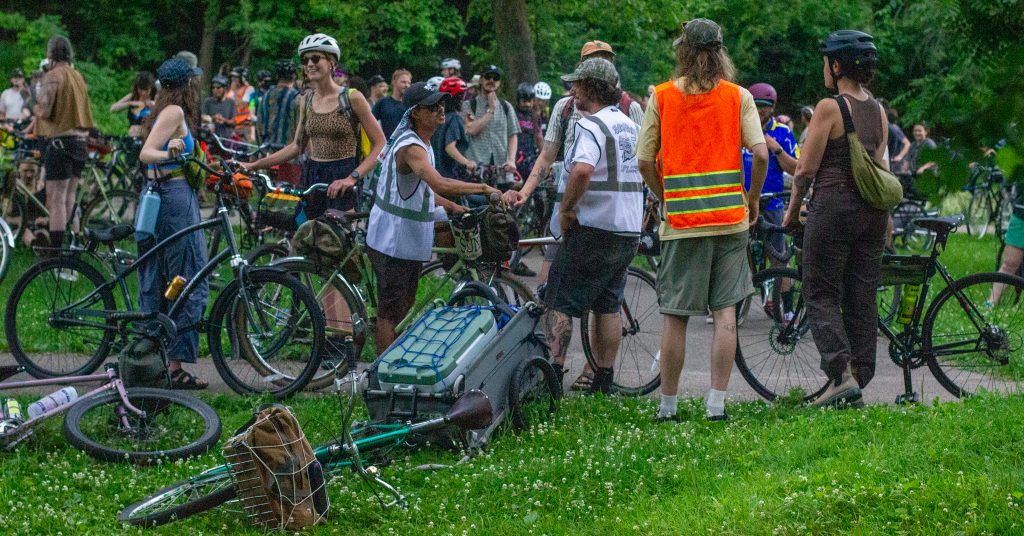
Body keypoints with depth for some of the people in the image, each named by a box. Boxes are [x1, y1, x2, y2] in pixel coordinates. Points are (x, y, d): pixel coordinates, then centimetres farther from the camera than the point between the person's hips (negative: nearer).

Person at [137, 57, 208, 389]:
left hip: (158, 197, 10)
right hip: (176, 197, -10)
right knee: (190, 282, -7)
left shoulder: (165, 111, 17)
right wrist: (169, 153, -40)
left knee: (155, 282, 12)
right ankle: (175, 366, -8)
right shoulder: (175, 112, -11)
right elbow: (145, 153, -21)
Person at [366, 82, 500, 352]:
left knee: (405, 304, 20)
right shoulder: (411, 147, -24)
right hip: (392, 239, -10)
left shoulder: (422, 142, 10)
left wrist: (451, 206, 10)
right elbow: (440, 184, -39)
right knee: (390, 311, -2)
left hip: (410, 238, 10)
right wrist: (484, 188, -33)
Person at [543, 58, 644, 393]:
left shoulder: (592, 126, -15)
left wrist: (565, 209, -20)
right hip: (628, 229, 9)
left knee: (560, 303, -2)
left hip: (592, 228, -9)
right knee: (608, 306, 11)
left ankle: (553, 371, -4)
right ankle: (604, 381, 12)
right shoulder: (630, 125, 15)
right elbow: (644, 171, 25)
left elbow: (582, 170, -32)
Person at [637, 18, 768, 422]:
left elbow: (644, 162, -2)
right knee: (725, 313, 5)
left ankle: (667, 406, 12)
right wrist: (753, 199, 8)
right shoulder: (738, 96, 0)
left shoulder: (661, 97, 0)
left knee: (675, 317, 6)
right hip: (729, 217, 1)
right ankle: (716, 404, 4)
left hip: (681, 219, 0)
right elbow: (761, 154, -8)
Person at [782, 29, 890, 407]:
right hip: (873, 209, 6)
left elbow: (806, 168, -10)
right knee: (862, 297, 10)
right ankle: (860, 377, 12)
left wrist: (793, 209, 3)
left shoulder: (829, 107, -11)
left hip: (833, 206, -6)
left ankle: (842, 372, -13)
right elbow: (881, 167, 13)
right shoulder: (878, 111, 9)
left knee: (820, 294, 1)